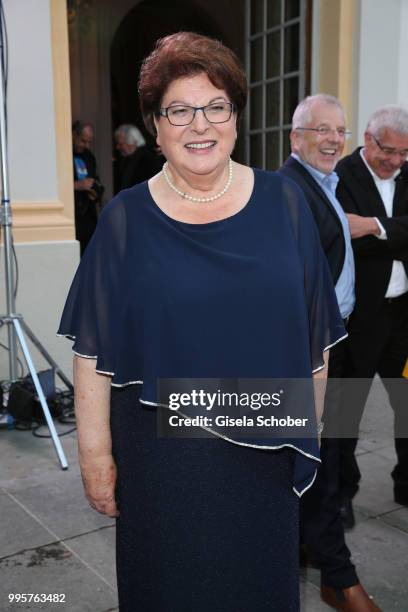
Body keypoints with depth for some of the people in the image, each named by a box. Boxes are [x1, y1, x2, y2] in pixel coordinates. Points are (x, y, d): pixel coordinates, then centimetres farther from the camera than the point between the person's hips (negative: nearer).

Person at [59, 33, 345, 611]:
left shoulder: (284, 203, -1)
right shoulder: (125, 219, -5)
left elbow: (313, 331, 4)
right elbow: (94, 350, -5)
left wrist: (310, 421, 5)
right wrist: (95, 452, -6)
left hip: (265, 452, 2)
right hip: (159, 453, -1)